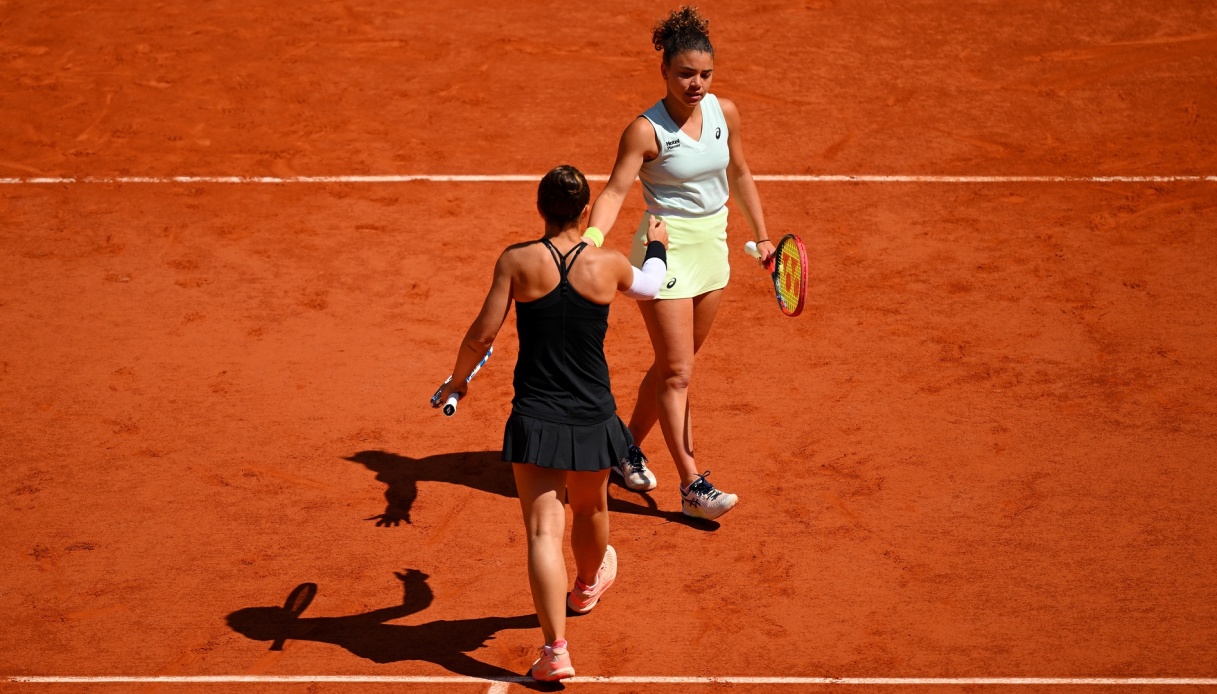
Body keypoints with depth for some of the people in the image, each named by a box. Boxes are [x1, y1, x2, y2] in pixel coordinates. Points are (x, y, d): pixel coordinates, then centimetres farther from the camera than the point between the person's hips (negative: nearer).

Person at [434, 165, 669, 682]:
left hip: (535, 420, -2)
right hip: (593, 419, 2)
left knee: (544, 531, -3)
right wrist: (657, 248, 41)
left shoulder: (516, 262, -9)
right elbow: (649, 286, 19)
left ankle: (555, 649, -12)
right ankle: (588, 585, 56)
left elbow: (483, 334, -6)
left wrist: (456, 382, 12)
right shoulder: (608, 265, -5)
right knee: (590, 509, 27)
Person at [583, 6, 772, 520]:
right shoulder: (646, 130, -16)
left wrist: (761, 236, 16)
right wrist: (592, 238, -37)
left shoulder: (724, 113, 0)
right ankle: (692, 486, -6)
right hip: (666, 251, -6)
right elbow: (615, 190, -20)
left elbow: (739, 174, 13)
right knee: (676, 372, -6)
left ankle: (628, 449, 34)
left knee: (674, 365, 15)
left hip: (712, 246, 6)